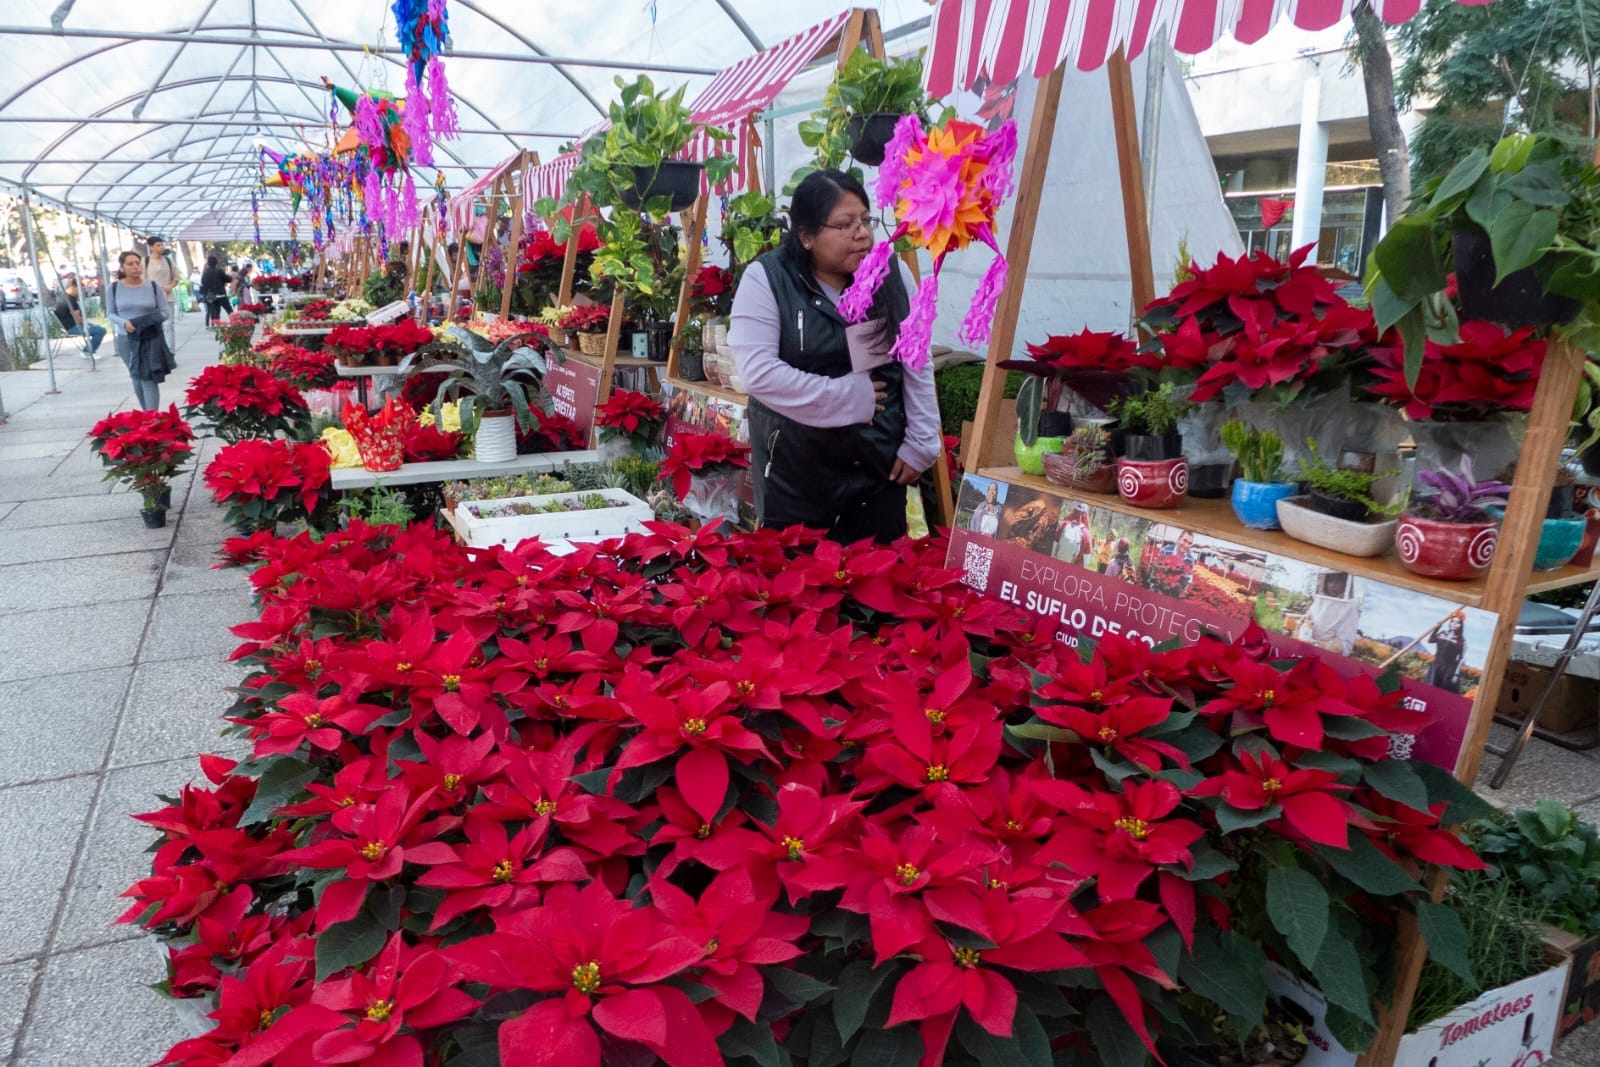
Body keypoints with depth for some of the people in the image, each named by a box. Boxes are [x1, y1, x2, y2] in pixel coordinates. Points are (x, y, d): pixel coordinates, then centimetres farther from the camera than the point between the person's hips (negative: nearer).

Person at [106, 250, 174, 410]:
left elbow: (166, 312, 1)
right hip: (126, 339, 2)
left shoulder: (153, 286, -2)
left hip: (151, 339, -2)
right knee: (137, 379, 13)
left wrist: (151, 321, -18)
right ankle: (147, 414, 26)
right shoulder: (115, 288, 1)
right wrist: (124, 322, -16)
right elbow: (110, 314, 5)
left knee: (149, 379, -9)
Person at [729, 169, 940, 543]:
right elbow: (758, 372, -19)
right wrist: (848, 396, -17)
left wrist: (920, 443, 1)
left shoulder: (890, 277, 3)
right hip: (794, 474, -3)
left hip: (881, 463, 4)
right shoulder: (766, 278, -10)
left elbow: (916, 365, 6)